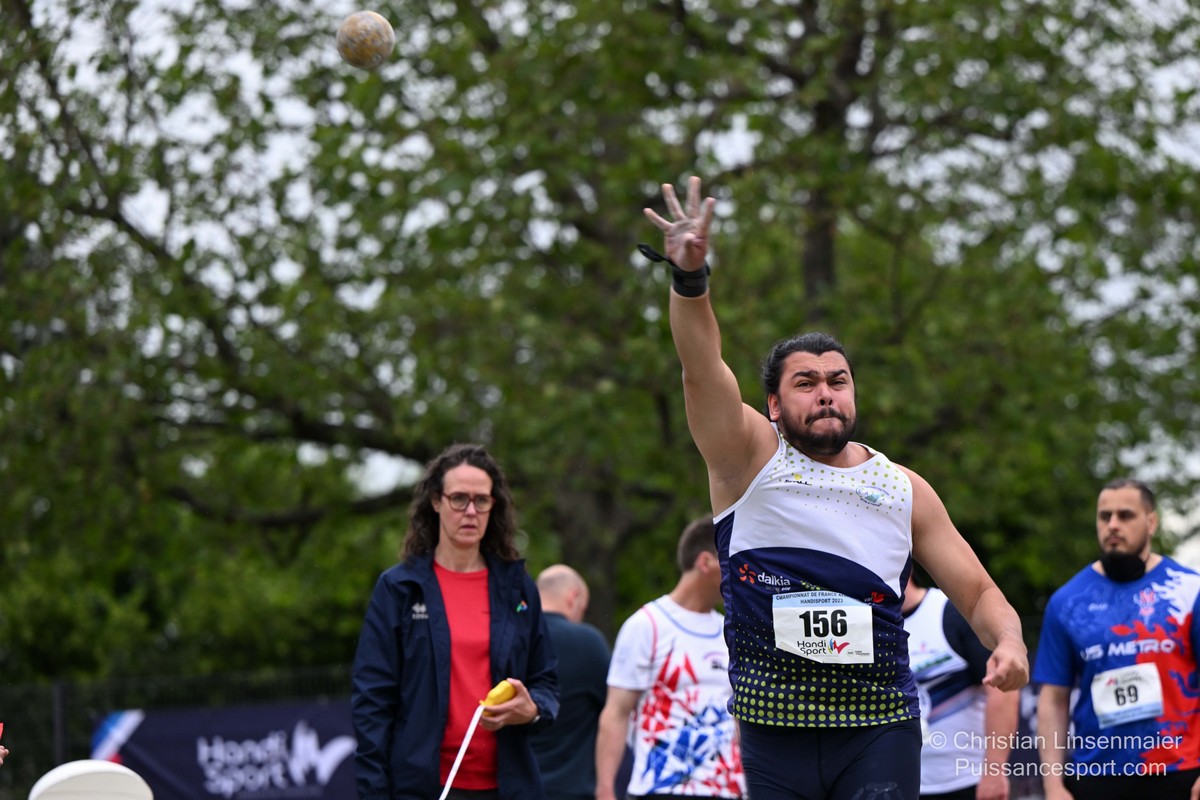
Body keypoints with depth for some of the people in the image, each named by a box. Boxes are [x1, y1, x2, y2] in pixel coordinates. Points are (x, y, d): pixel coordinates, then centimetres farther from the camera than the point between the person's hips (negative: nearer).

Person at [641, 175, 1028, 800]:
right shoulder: (749, 458, 3)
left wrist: (1007, 641, -9)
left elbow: (978, 593, 14)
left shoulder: (904, 490, 10)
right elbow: (701, 370, -14)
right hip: (773, 728, -1)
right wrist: (689, 275, -31)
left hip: (879, 729, 1)